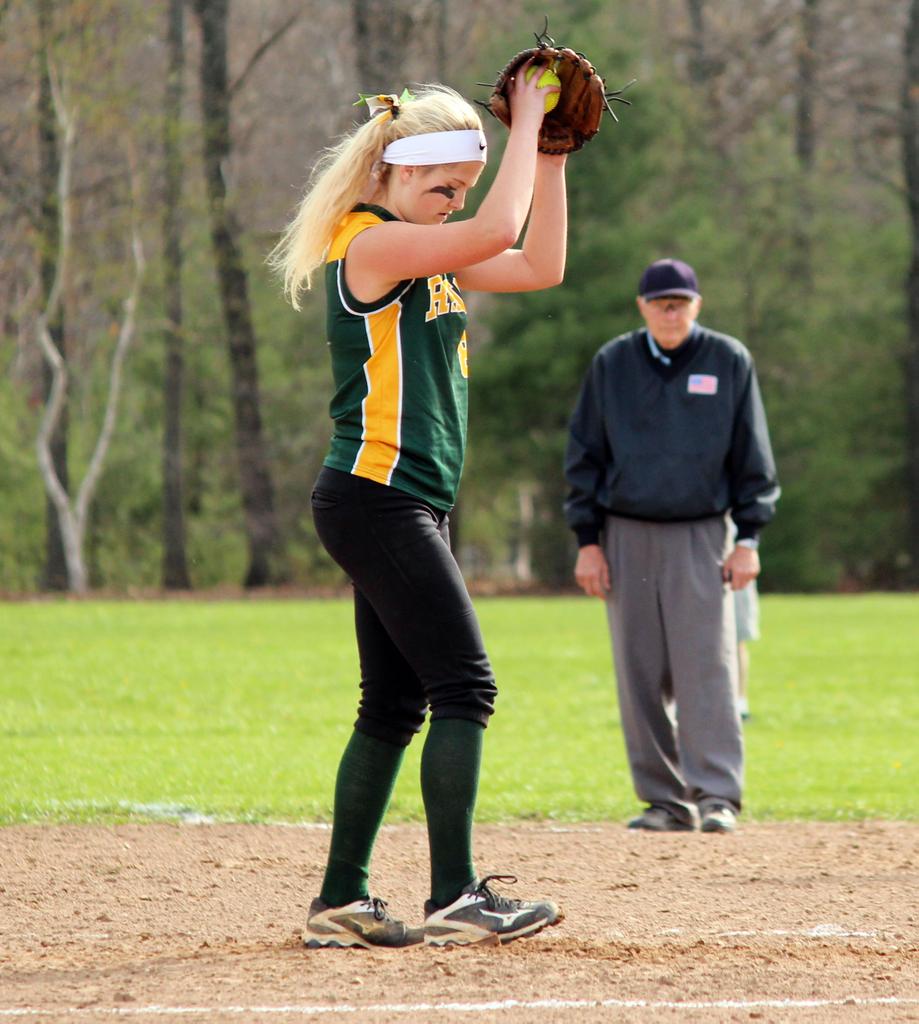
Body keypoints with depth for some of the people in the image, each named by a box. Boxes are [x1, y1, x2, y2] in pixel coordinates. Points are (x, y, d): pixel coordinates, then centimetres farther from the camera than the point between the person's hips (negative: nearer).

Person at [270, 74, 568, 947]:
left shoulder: (426, 254, 17)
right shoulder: (369, 244, -12)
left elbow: (538, 265, 18)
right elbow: (499, 229, -22)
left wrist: (550, 156, 11)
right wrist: (526, 119, -12)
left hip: (406, 507, 10)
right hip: (374, 501, -10)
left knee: (394, 704, 9)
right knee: (464, 685, -13)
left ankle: (341, 903, 12)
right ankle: (455, 900, -15)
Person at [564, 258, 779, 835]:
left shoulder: (729, 361, 3)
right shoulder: (612, 364, 6)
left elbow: (752, 456, 4)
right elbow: (584, 456, 8)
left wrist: (748, 538, -3)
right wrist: (587, 541, 1)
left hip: (700, 537, -2)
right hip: (627, 537, 2)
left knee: (707, 666, -12)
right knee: (641, 675, 1)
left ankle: (718, 797, -14)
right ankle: (666, 801, 6)